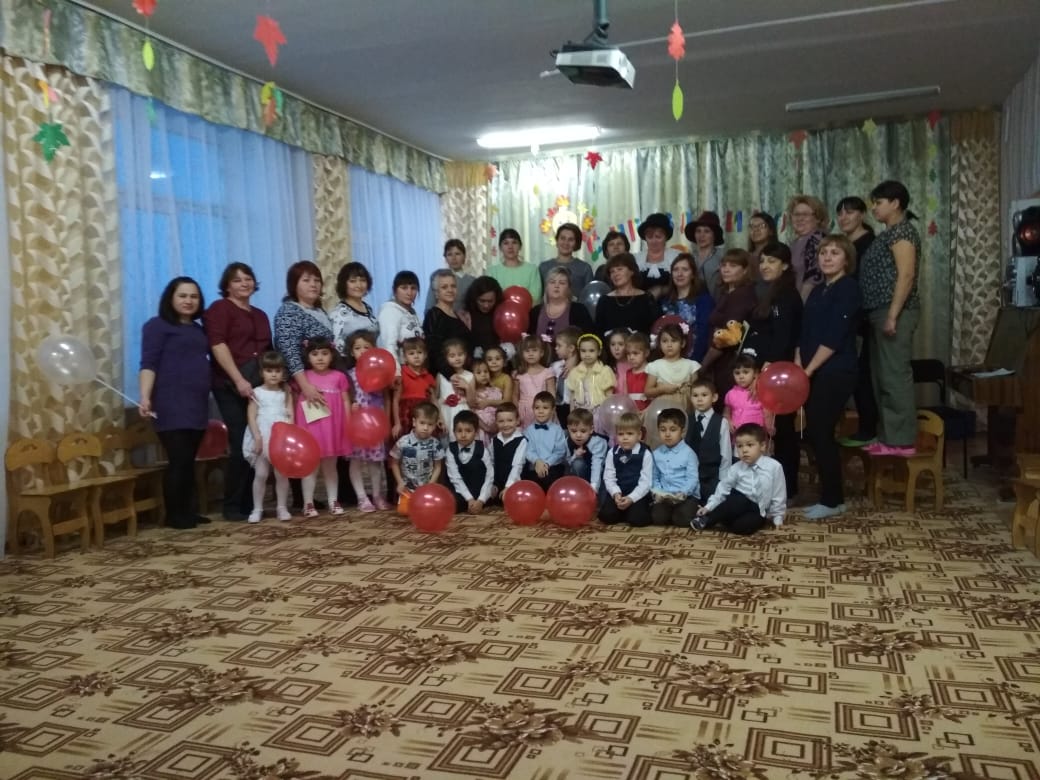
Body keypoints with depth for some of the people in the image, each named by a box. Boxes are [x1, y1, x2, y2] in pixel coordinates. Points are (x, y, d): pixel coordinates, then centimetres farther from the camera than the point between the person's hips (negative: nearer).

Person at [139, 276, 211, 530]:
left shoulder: (198, 329, 21)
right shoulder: (158, 325, 1)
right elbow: (148, 364, -8)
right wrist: (145, 397, -21)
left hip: (197, 404, 6)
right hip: (172, 405, -6)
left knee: (189, 461, 7)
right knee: (178, 460, -9)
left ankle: (188, 511, 12)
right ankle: (174, 515, 0)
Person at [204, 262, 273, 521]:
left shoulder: (260, 315, 22)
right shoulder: (220, 308, 2)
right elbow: (217, 345, -11)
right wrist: (239, 380, -18)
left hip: (260, 385, 6)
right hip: (232, 386, -6)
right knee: (241, 445, -7)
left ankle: (250, 502, 14)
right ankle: (233, 506, 2)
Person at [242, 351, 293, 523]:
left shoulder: (286, 393, 8)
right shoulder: (257, 392, 2)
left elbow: (291, 415, 3)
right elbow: (251, 416, -2)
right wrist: (257, 437, -13)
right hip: (263, 437, -1)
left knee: (282, 474, 2)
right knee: (260, 474, -2)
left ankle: (282, 507, 11)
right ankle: (257, 509, 8)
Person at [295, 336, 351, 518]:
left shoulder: (339, 377, 2)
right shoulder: (303, 377, -1)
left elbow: (345, 402, 5)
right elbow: (295, 403, 2)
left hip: (332, 428, 2)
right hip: (310, 428, -2)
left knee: (330, 466, 13)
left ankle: (333, 501, 20)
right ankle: (308, 503, 11)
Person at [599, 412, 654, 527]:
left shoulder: (645, 454, -7)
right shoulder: (612, 453, 2)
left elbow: (645, 482, -10)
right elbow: (608, 477, 0)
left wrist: (631, 498, -21)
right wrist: (615, 493, -18)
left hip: (638, 494, -3)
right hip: (618, 493, 3)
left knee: (637, 519, -25)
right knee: (605, 516, -16)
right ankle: (623, 512, 13)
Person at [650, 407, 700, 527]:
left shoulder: (688, 453, -4)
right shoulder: (656, 454, 9)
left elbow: (692, 478, -10)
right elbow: (654, 478, 9)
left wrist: (683, 493, -26)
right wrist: (657, 493, -10)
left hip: (686, 495, -3)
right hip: (664, 496, 3)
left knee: (682, 519, -26)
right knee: (657, 517, -21)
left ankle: (694, 509, 9)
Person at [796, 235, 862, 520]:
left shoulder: (849, 288, -8)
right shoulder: (817, 291, 16)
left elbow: (834, 337, -16)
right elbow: (804, 333, 12)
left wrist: (808, 369, -14)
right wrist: (798, 367, -1)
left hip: (835, 374, -8)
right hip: (813, 373, 8)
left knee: (821, 433, -5)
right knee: (814, 433, 8)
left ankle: (832, 500, 7)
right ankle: (830, 494, 20)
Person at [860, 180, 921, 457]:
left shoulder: (902, 231, -8)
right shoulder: (889, 234, 21)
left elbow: (906, 275, -17)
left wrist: (893, 315, -23)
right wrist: (882, 315, 16)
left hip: (895, 311, -10)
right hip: (880, 312, 10)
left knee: (896, 375, -10)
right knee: (882, 376, 10)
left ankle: (902, 441, -8)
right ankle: (887, 436, 15)